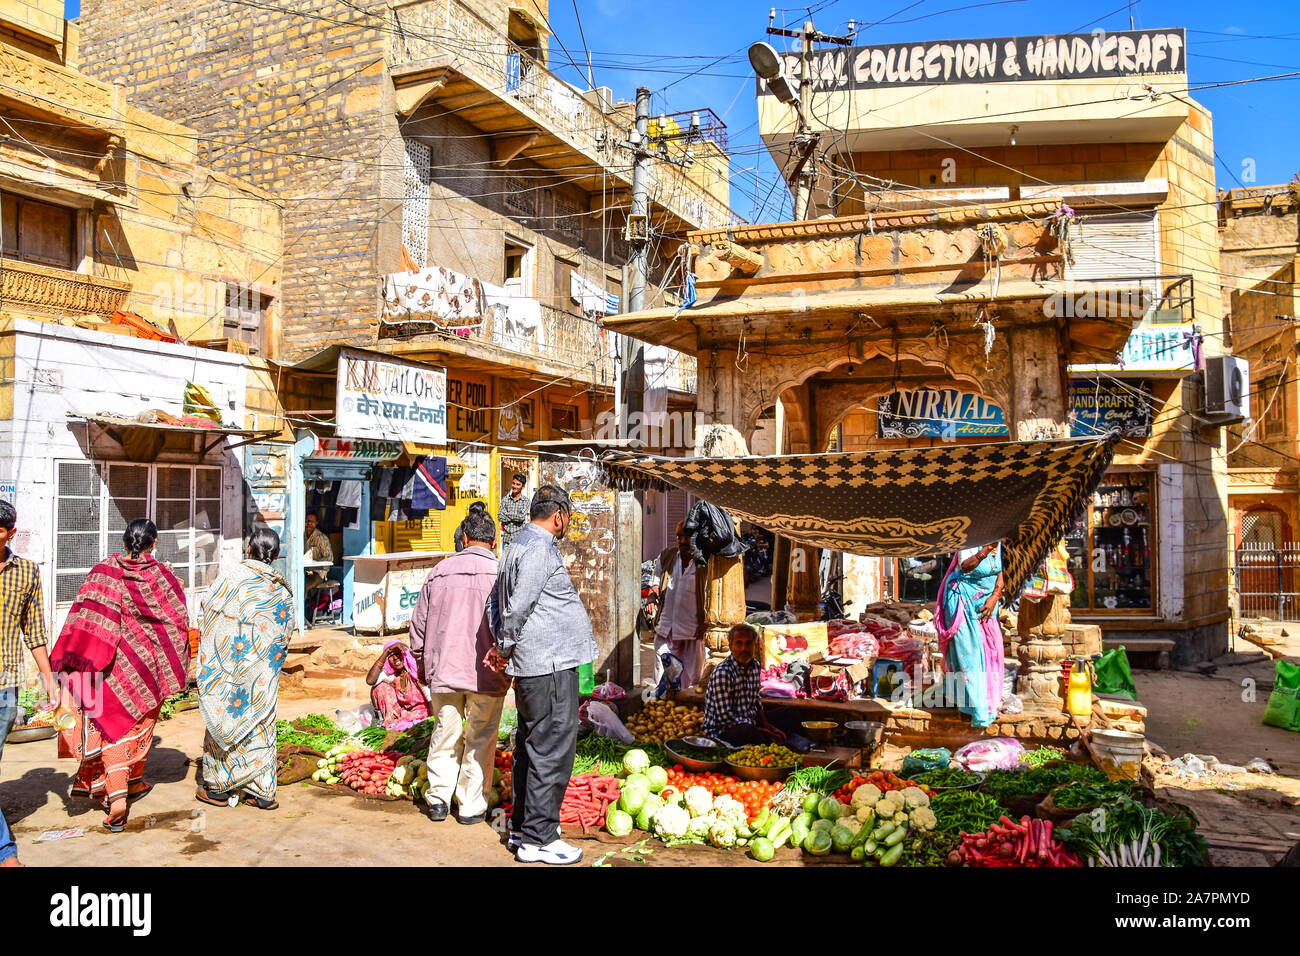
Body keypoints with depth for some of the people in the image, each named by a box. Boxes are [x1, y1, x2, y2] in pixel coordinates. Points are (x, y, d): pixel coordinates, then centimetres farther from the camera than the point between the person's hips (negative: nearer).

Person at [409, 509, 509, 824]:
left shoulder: (439, 571, 3)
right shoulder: (501, 573, -9)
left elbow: (418, 622, 11)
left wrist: (422, 661, 23)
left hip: (443, 669, 3)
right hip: (486, 673, -3)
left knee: (445, 734, 17)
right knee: (480, 739, 8)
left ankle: (438, 799, 22)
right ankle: (472, 806, 15)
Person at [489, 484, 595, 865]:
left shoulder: (518, 546, 18)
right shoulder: (540, 548, -14)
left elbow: (501, 604, 21)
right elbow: (518, 606, -18)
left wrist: (502, 647, 14)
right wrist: (506, 649, -5)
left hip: (533, 664, 11)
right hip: (550, 663, -11)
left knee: (531, 745, 17)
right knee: (552, 749, -5)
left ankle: (522, 827, 27)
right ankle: (538, 838, 1)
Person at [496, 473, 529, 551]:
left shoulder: (525, 501, -1)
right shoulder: (505, 500, 7)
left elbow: (522, 517, -14)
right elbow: (500, 517, -3)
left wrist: (507, 513, -6)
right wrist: (515, 517, -8)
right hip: (506, 538, 3)